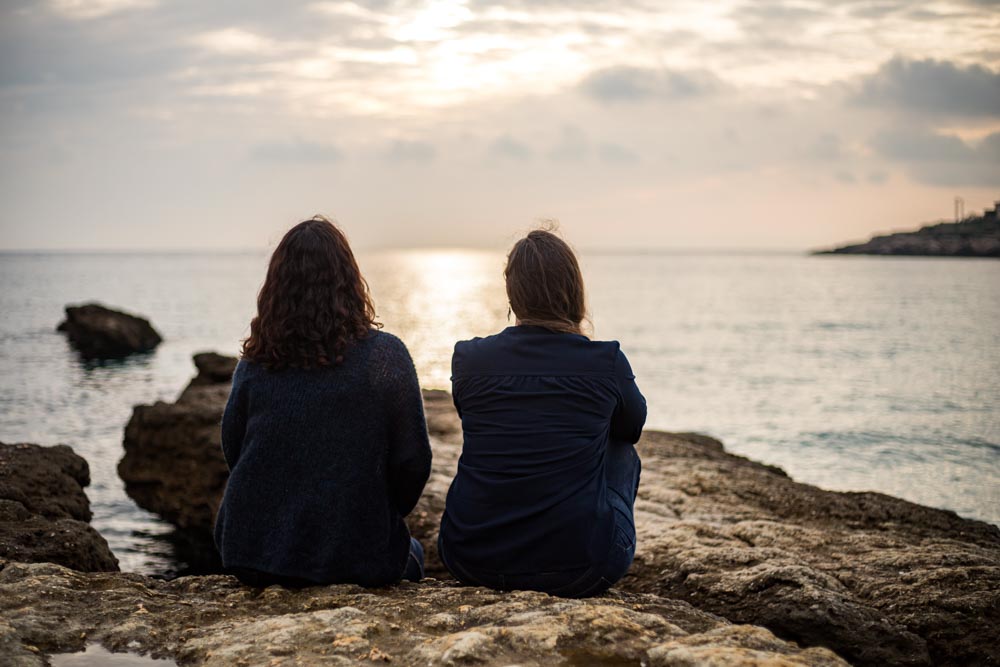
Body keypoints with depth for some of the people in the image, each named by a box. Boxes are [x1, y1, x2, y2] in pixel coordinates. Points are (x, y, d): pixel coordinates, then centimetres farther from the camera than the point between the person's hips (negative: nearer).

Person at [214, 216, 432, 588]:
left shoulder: (255, 361, -4)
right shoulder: (385, 355, -12)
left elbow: (233, 452, 7)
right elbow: (412, 463, -9)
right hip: (354, 558, -3)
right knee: (411, 551, 32)